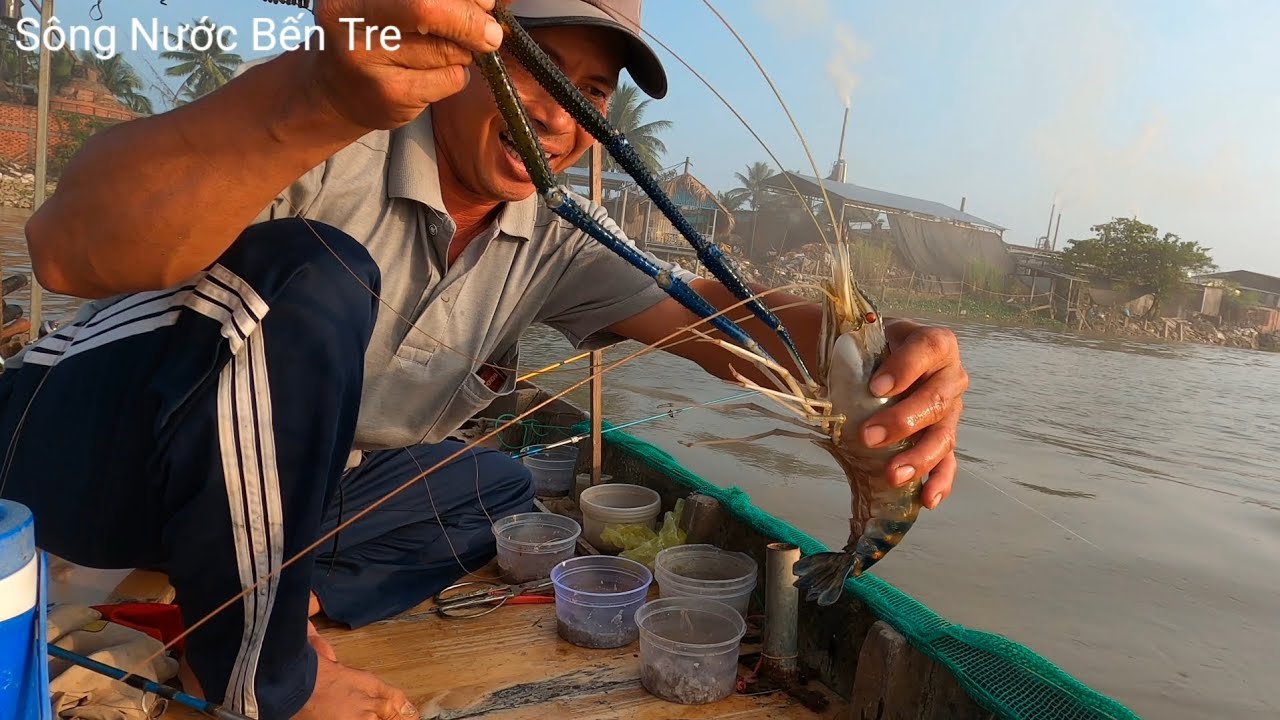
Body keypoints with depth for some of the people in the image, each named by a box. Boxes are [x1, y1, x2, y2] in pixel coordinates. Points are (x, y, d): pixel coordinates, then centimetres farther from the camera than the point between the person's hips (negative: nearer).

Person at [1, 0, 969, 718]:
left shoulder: (549, 245, -5)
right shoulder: (327, 144, -24)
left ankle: (213, 600, -5)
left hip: (269, 492, 6)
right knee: (314, 277, -31)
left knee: (501, 490, 3)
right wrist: (322, 96, -56)